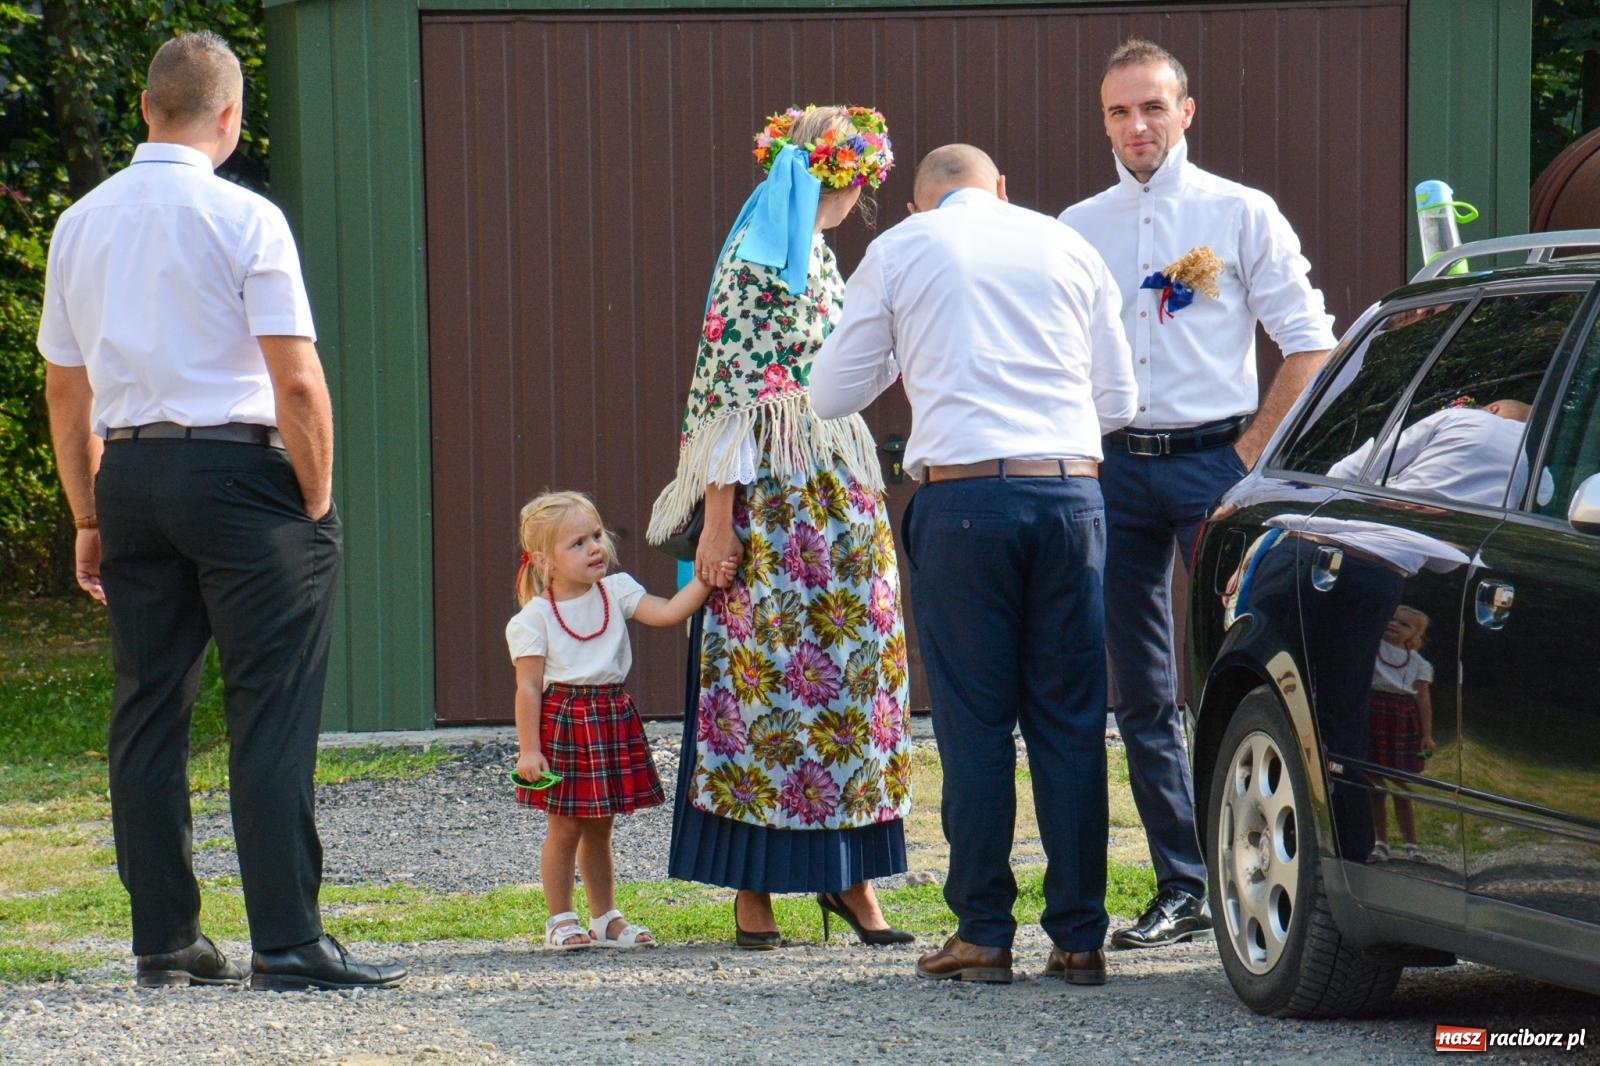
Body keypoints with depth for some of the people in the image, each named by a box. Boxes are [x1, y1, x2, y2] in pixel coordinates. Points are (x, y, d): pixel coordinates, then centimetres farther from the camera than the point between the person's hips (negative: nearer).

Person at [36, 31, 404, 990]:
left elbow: (64, 390, 15)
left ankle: (166, 940, 11)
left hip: (127, 476, 6)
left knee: (149, 710, 10)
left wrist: (90, 517, 20)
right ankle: (288, 940, -9)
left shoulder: (81, 225, 11)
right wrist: (316, 504, -3)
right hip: (239, 472, -6)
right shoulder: (245, 220, -7)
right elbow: (298, 383, -12)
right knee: (271, 718, -5)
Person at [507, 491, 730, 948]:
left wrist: (705, 581, -23)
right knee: (565, 827, 1)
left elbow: (667, 612, -10)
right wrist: (529, 749, -14)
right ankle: (560, 920, 13)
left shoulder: (616, 591, 3)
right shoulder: (534, 617, -9)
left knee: (599, 827, 14)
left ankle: (605, 918, 23)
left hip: (612, 718, 5)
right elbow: (529, 688, -10)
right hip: (562, 721, -5)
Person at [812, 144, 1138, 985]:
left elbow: (832, 394, 12)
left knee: (975, 723, 2)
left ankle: (984, 934, 3)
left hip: (962, 496, -2)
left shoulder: (900, 252, 8)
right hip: (1069, 490, 2)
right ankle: (1079, 936, 6)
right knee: (1072, 719, 6)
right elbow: (1118, 400, 16)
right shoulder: (1067, 246, 15)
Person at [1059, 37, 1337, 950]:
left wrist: (1251, 455, -4)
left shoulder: (1241, 215, 2)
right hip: (1116, 466, 4)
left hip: (1213, 459, -4)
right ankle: (1182, 885, 9)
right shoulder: (1077, 230, 12)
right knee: (1143, 695, 4)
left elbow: (1310, 343, 1)